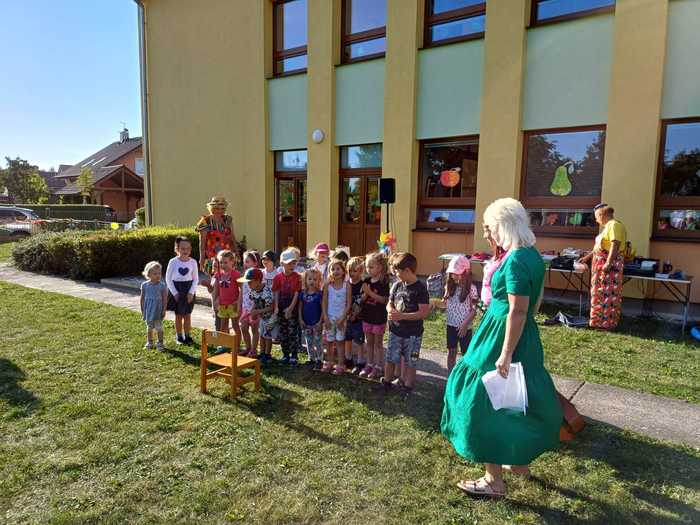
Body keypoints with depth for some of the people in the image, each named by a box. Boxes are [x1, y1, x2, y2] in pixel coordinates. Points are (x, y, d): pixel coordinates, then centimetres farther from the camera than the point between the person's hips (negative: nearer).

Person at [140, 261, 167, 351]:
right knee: (149, 327, 15)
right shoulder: (144, 285, -1)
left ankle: (160, 343, 14)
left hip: (158, 310, -3)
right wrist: (142, 310, 6)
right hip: (148, 310, 3)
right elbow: (142, 298, 6)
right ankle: (149, 343, 28)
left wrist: (164, 310, -8)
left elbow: (165, 299, -6)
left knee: (159, 327, 2)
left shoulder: (162, 285, -9)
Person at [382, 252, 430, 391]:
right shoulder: (397, 285, 2)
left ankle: (407, 386, 24)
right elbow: (389, 303, 13)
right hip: (395, 330, 5)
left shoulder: (420, 288, -16)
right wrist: (391, 311, -11)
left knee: (410, 362, 9)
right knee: (390, 358, 13)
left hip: (412, 334, -5)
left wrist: (402, 315, -22)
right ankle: (386, 382, 32)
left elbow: (424, 312, -21)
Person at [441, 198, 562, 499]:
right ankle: (520, 459, 41)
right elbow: (535, 302, 16)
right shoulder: (533, 255, 7)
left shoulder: (515, 261, -22)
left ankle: (494, 481, 15)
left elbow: (517, 311, -25)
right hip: (526, 339, 10)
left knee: (486, 403, 2)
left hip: (504, 337, -9)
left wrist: (505, 355, -22)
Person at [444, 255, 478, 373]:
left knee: (466, 353, 9)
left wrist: (465, 325, -15)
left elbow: (474, 309, -11)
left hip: (464, 327, -4)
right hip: (451, 325, 5)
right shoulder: (450, 286, 1)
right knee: (451, 352, 14)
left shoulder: (471, 288, -13)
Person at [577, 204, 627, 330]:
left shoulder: (614, 225, -13)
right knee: (602, 293, 13)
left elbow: (615, 245, -23)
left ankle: (607, 323, 0)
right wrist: (587, 258, 26)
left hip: (610, 264, -10)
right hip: (603, 264, 10)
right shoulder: (608, 226, 19)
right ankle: (601, 320, 20)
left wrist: (608, 263, -27)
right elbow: (599, 247, 24)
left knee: (607, 293, -5)